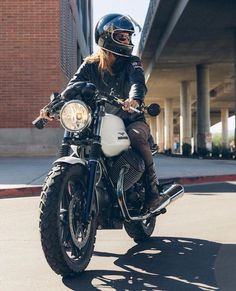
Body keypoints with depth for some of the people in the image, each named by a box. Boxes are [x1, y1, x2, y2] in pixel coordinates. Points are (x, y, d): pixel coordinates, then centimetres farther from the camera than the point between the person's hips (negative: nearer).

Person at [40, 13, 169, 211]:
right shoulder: (90, 65, 4)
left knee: (136, 135, -34)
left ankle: (153, 189, -24)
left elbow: (138, 82, -24)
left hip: (132, 120, -2)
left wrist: (134, 99, -48)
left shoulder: (131, 62, -2)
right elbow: (73, 87, -9)